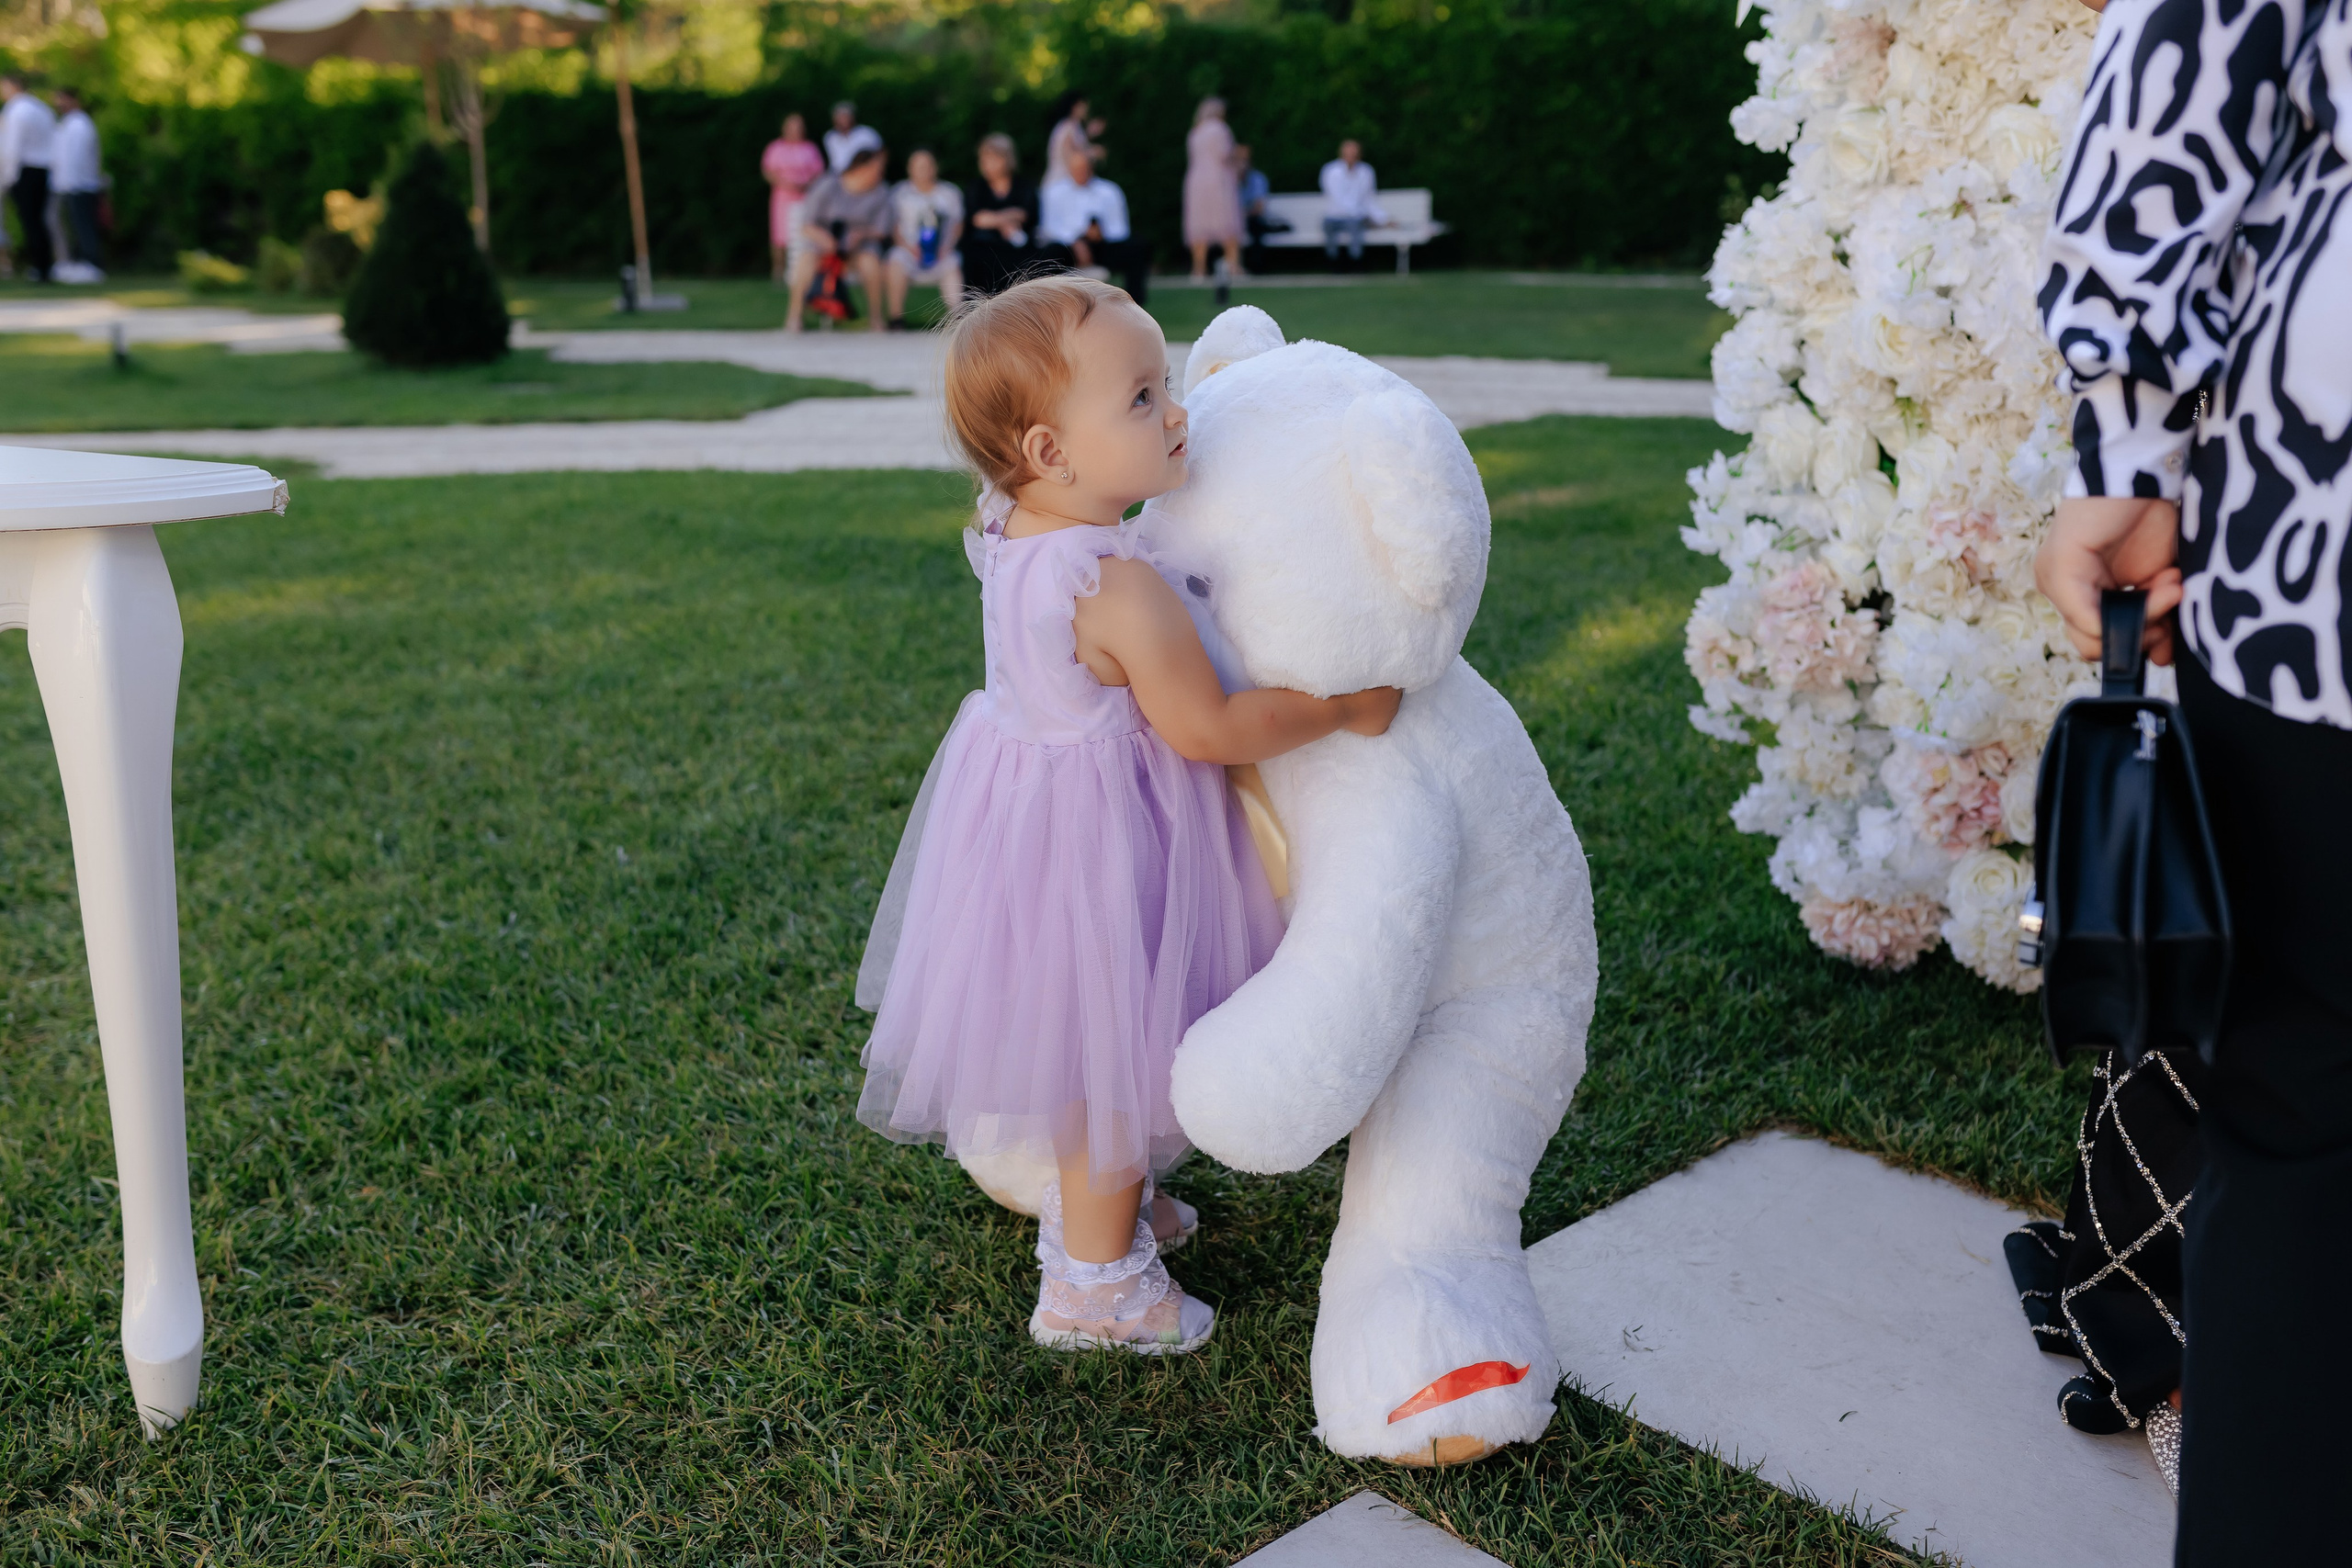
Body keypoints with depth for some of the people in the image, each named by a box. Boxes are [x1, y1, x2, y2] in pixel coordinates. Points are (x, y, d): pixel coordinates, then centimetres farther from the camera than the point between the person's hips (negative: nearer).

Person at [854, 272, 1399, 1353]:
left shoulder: (1004, 529, -5)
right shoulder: (1125, 590, -31)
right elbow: (1209, 730, -23)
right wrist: (1341, 709, -13)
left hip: (1020, 784, 9)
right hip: (1099, 843, -9)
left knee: (1084, 1037, 27)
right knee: (1115, 1045, 9)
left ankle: (1092, 1200, 49)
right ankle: (1094, 1281, 26)